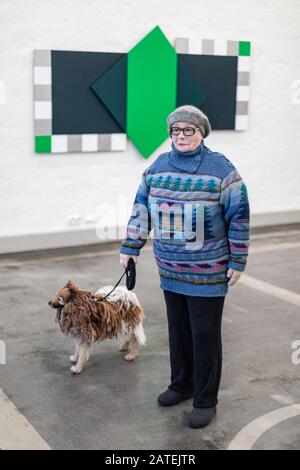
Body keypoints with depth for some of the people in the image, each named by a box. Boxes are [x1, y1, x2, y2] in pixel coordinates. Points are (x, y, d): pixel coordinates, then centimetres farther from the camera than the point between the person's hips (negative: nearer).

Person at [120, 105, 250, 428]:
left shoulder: (220, 168, -10)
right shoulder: (159, 166, 5)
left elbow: (239, 215, -8)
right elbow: (141, 208, 10)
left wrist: (237, 261, -9)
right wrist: (129, 248, 7)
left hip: (208, 272, -5)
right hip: (170, 270, 5)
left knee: (205, 335, 4)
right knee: (178, 330, 17)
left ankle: (206, 401, 17)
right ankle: (182, 385, 36)